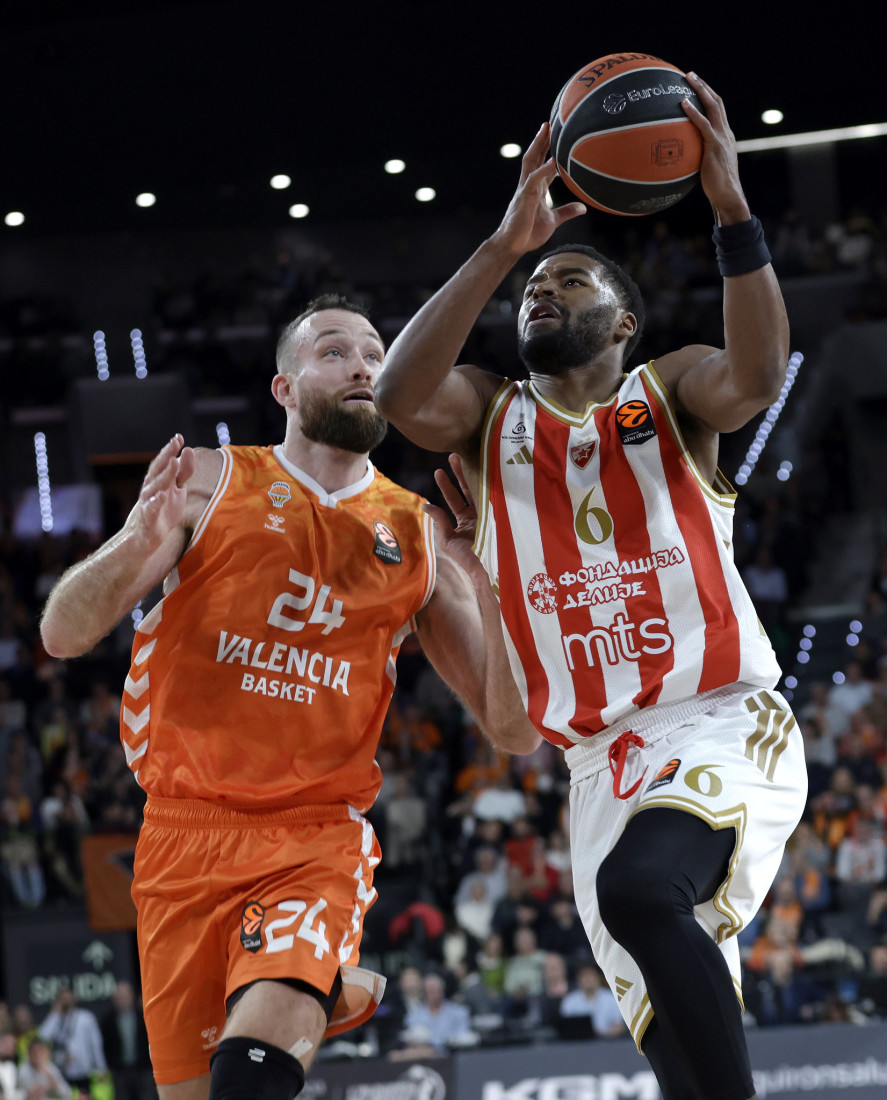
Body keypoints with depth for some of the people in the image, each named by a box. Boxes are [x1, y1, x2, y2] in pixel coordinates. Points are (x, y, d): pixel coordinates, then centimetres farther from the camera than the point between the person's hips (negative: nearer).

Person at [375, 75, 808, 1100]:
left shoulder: (669, 393, 6)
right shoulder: (488, 419, 12)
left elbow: (756, 377, -18)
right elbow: (400, 394, -11)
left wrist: (731, 208, -28)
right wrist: (504, 243, -18)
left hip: (725, 723, -4)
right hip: (603, 760, 4)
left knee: (640, 886, -34)